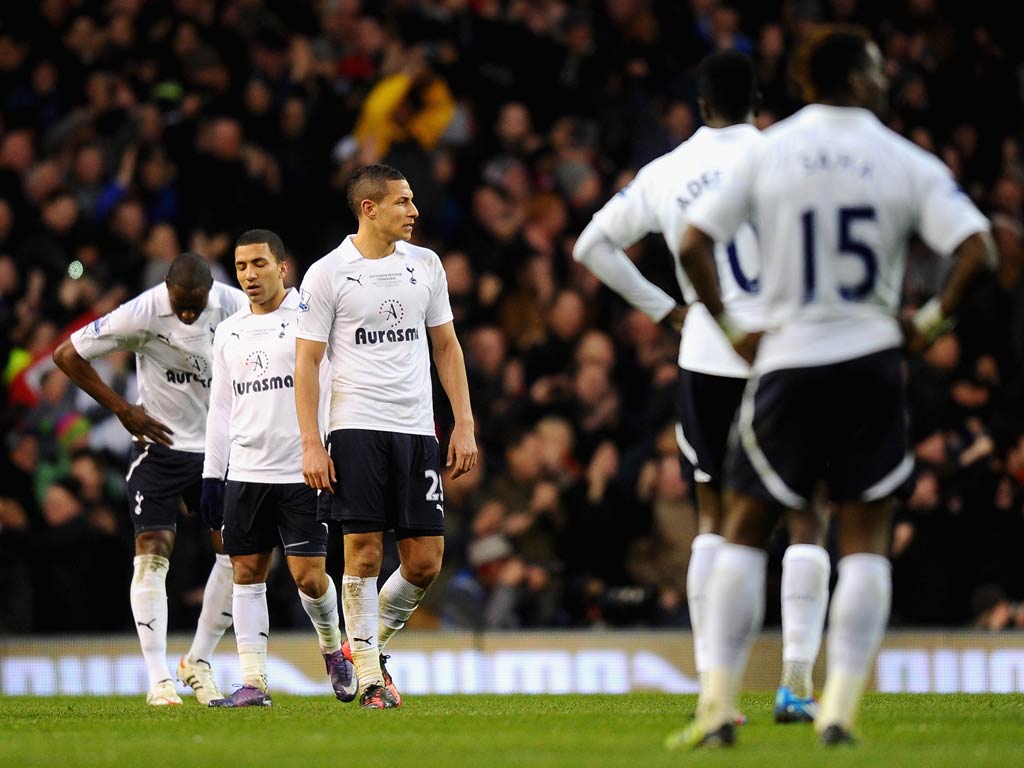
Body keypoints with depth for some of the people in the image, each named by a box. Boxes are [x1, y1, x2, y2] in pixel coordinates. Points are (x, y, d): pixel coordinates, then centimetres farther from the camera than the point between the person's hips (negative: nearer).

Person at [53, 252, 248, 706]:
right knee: (152, 556, -11)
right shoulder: (141, 314, -20)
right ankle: (159, 680, -9)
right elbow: (67, 355, -12)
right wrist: (122, 409, -10)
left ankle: (199, 662, 13)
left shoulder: (235, 308, -12)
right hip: (160, 445, -3)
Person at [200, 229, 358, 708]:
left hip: (301, 471, -5)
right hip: (245, 473, 5)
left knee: (308, 575, -8)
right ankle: (253, 682, 3)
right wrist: (211, 476, 13)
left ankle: (332, 647, 20)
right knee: (247, 574, 1)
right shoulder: (229, 332, 14)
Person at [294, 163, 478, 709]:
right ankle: (369, 674, 2)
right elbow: (306, 362, -2)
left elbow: (446, 346, 17)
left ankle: (371, 641, 23)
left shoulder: (425, 264, 10)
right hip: (357, 427, -4)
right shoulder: (328, 274, -2)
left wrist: (464, 424, 9)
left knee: (425, 562, -1)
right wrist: (311, 445, -9)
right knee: (363, 552, -7)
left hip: (417, 429, 4)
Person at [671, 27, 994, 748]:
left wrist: (732, 328, 6)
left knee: (746, 529, 10)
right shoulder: (907, 164, -1)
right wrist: (932, 322, 2)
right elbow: (978, 251, -11)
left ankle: (719, 706, 3)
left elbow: (693, 245, -5)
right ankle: (841, 707, -1)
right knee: (866, 538, 9)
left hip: (788, 363, 0)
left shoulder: (767, 153, 1)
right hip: (871, 363, 0)